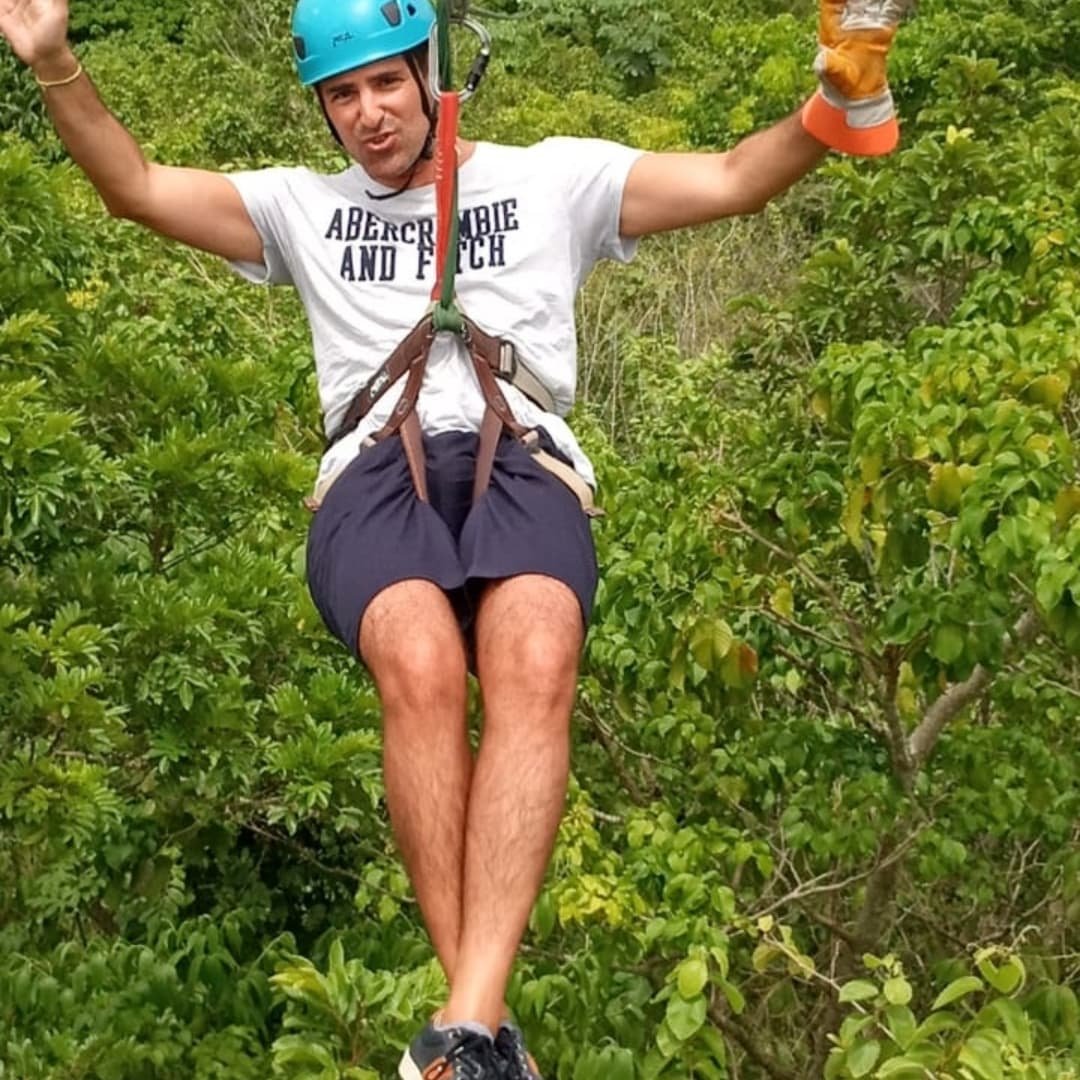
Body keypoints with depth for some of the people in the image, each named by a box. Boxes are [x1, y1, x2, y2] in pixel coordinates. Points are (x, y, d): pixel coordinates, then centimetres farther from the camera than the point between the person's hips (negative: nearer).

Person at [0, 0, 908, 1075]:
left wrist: (833, 107, -1)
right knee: (420, 663, -35)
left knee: (535, 663, -36)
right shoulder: (303, 206, 29)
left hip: (522, 460, 0)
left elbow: (728, 180, 16)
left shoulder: (552, 176, 25)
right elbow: (139, 190, 20)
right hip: (374, 470, 1)